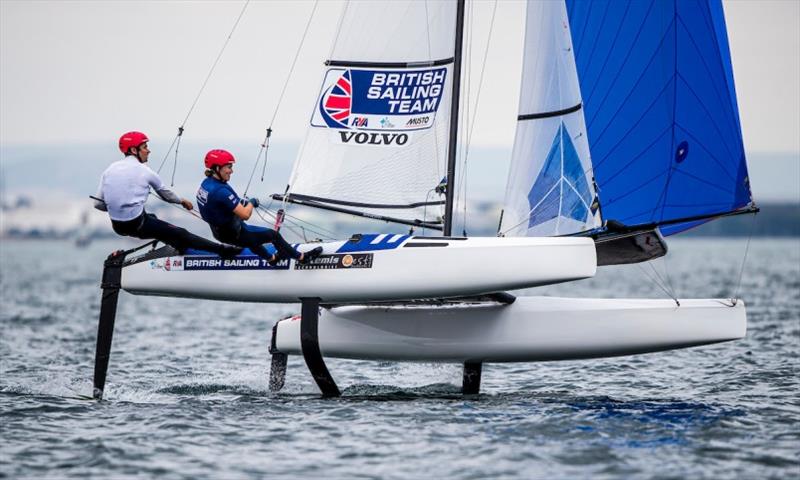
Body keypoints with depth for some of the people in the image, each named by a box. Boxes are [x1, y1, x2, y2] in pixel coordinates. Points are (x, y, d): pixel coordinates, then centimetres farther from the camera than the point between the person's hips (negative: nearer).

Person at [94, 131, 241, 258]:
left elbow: (98, 204, 3)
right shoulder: (144, 171, -8)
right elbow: (165, 193, 9)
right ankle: (221, 250, 2)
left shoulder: (109, 169, 5)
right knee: (179, 234, 1)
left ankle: (182, 248, 43)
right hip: (137, 225, -6)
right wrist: (181, 201, 29)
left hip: (117, 226, 6)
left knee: (154, 220, 33)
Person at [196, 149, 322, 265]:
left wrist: (242, 203, 2)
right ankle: (301, 257, 22)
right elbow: (245, 215, -30)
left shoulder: (206, 183, -4)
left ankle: (271, 259, 56)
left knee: (252, 232, 36)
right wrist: (252, 202, -10)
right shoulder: (221, 190, -33)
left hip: (219, 231, 9)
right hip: (234, 235, -9)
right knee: (273, 235, 5)